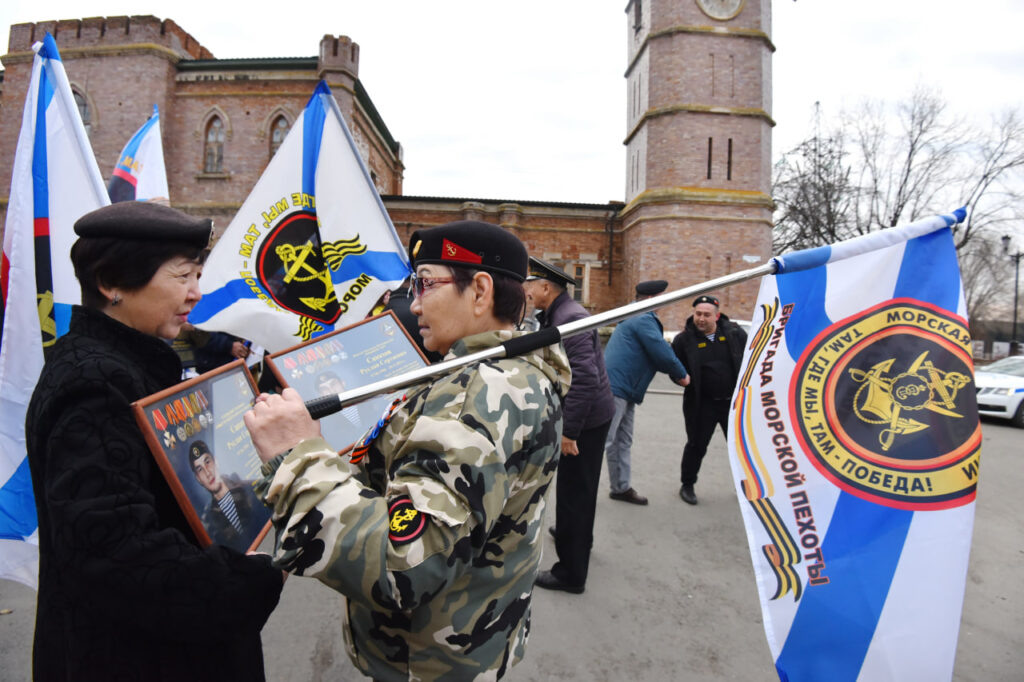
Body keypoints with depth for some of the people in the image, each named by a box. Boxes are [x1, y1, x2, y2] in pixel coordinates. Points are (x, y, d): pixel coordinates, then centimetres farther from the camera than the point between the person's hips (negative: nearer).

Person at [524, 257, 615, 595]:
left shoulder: (570, 319, -23)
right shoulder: (555, 315, 9)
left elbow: (585, 379, -30)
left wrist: (569, 431, -27)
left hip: (585, 417, -10)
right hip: (589, 414, 10)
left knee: (573, 491, 1)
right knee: (579, 487, 27)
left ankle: (571, 573, 16)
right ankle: (578, 539, 49)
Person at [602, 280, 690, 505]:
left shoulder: (635, 318, 21)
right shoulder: (644, 319, -13)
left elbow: (657, 352, 25)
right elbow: (662, 353, -17)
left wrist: (677, 373, 16)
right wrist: (681, 374, -1)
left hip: (625, 391, 11)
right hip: (616, 388, -11)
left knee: (623, 442, 16)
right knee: (604, 441, -8)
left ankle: (621, 488, 25)